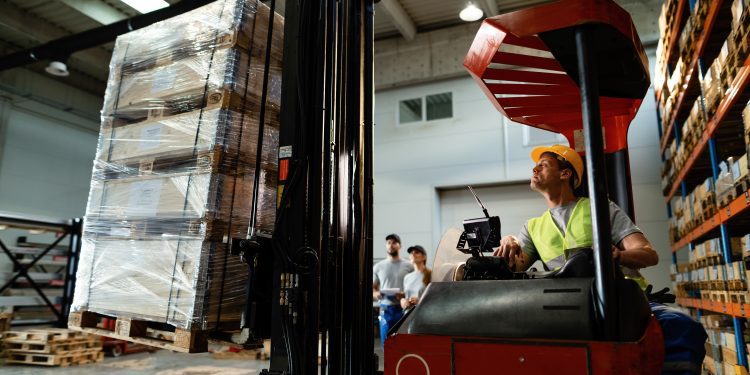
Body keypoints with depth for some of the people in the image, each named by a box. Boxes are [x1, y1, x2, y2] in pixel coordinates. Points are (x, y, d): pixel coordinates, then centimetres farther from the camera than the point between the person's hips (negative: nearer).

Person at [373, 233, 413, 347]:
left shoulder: (408, 266, 3)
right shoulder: (378, 266, 10)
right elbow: (372, 287, 11)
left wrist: (405, 294, -18)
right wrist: (376, 294, -11)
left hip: (404, 309, -2)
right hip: (385, 309, 2)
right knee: (386, 343, 6)